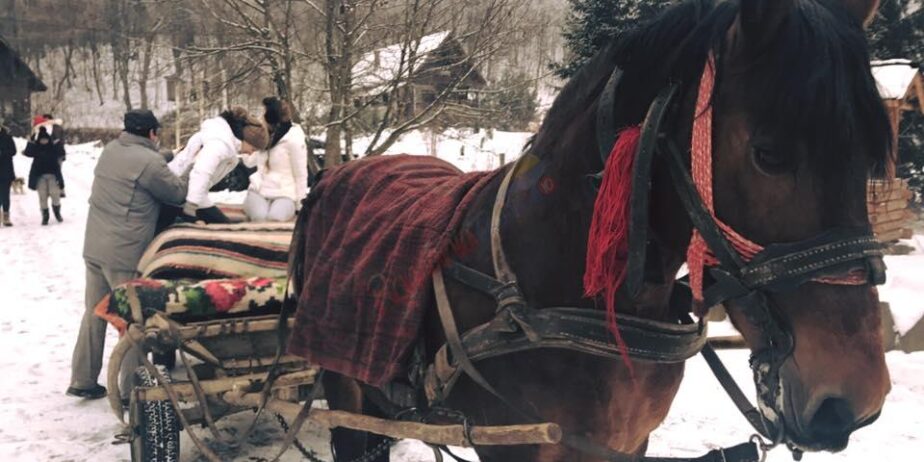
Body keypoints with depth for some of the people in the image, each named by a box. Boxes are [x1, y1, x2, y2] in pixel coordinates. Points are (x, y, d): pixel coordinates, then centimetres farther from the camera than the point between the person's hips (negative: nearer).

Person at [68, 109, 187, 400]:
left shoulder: (110, 150, 8)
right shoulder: (149, 161, -17)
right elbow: (178, 194, -6)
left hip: (94, 247, 8)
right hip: (125, 254, -8)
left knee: (94, 314, 16)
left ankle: (82, 381, 24)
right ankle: (132, 389, 9)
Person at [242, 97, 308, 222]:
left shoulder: (294, 140, -12)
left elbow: (300, 174, -7)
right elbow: (249, 161, 17)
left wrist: (300, 205, -5)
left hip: (284, 194, -4)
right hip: (259, 190, 4)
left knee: (275, 219, -35)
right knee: (259, 218, -29)